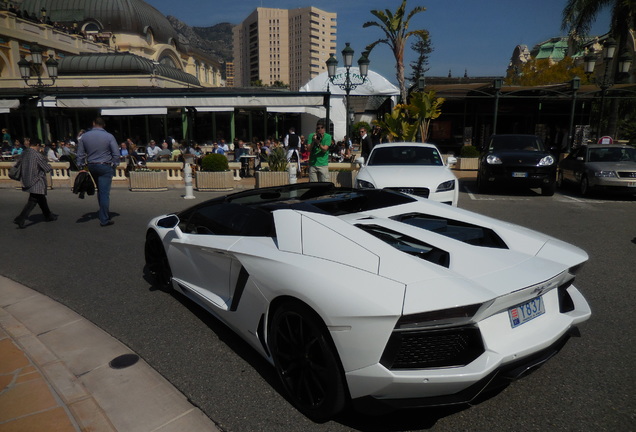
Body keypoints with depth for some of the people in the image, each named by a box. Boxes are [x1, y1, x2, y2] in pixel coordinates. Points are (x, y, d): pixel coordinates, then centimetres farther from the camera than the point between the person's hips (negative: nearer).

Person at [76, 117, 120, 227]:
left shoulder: (85, 136, 3)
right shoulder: (109, 136, -8)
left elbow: (80, 154, 5)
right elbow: (116, 154, -10)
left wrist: (81, 166, 10)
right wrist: (114, 165, 1)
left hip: (91, 166, 5)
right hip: (105, 167, -5)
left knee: (100, 191, 21)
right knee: (104, 193, -4)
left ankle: (104, 215, 29)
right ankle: (104, 220, -4)